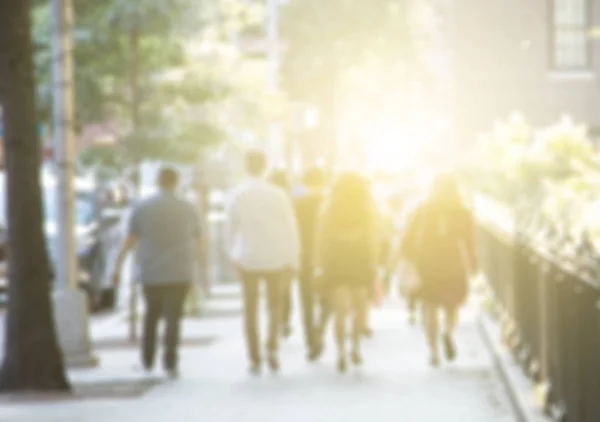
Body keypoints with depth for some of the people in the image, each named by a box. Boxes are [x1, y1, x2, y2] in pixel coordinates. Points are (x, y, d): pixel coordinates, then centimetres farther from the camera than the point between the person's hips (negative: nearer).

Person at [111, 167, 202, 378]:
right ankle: (170, 361, -13)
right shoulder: (188, 209, 1)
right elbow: (197, 243, 9)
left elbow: (129, 241, -2)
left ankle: (148, 359, 20)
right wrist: (193, 264, 26)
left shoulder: (142, 208, -1)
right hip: (180, 273, -1)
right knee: (173, 317, 0)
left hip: (151, 273, 1)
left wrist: (118, 266, 5)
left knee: (152, 313, 19)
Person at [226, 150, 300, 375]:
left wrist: (235, 255, 18)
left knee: (251, 308, 11)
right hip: (275, 259, 0)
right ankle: (272, 347, -3)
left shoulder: (238, 195, -6)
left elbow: (231, 229, 2)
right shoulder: (278, 194, -8)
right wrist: (293, 260, 2)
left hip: (247, 260, 0)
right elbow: (291, 229, -6)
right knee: (275, 304, 17)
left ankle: (254, 359, 7)